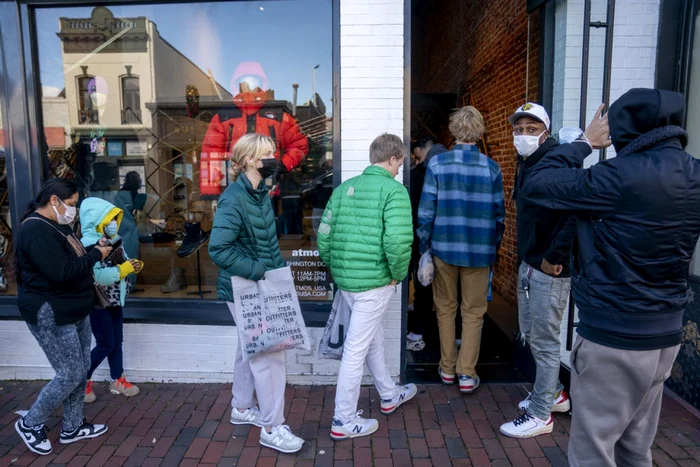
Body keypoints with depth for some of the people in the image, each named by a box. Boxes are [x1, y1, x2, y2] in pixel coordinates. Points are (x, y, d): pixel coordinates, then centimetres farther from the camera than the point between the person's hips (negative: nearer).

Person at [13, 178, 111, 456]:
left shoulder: (55, 225, 12)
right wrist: (96, 255, -18)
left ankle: (72, 427, 29)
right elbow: (62, 272, -28)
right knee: (70, 375, -3)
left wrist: (96, 250, 0)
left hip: (73, 311, 10)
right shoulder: (36, 231, -21)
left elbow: (73, 258, 18)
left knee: (81, 370, 14)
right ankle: (30, 424, 21)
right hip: (50, 315, -10)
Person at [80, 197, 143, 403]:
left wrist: (134, 265, -8)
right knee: (106, 344, 1)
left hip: (114, 301, 8)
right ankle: (83, 380, 20)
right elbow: (98, 276, -32)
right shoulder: (88, 245, -21)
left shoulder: (114, 240, 5)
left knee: (117, 342, 15)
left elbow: (122, 262, 13)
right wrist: (124, 269, -26)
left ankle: (118, 380, 28)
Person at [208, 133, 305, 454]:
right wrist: (258, 271, -26)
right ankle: (271, 427, 13)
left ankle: (242, 408, 39)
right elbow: (218, 249, -28)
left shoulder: (260, 193, 6)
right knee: (269, 354, -2)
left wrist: (278, 269, 6)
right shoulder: (234, 199, -22)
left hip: (259, 287, 9)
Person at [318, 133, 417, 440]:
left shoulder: (345, 188, 8)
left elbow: (324, 235, 6)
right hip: (374, 281, -7)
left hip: (345, 279, 8)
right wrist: (399, 274, -8)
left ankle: (389, 395, 44)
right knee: (356, 348, 3)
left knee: (374, 338, 24)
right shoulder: (394, 190, -11)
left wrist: (336, 267, 16)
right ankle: (344, 421, 19)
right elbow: (397, 241, -24)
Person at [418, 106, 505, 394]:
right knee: (473, 312, 11)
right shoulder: (491, 167, -2)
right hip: (479, 250, 0)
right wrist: (493, 246, 15)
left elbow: (426, 211, -7)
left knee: (446, 308, 15)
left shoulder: (437, 163, -5)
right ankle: (467, 374, 13)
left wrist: (424, 247, 1)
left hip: (444, 248, 0)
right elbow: (499, 213, 2)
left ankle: (447, 368, 24)